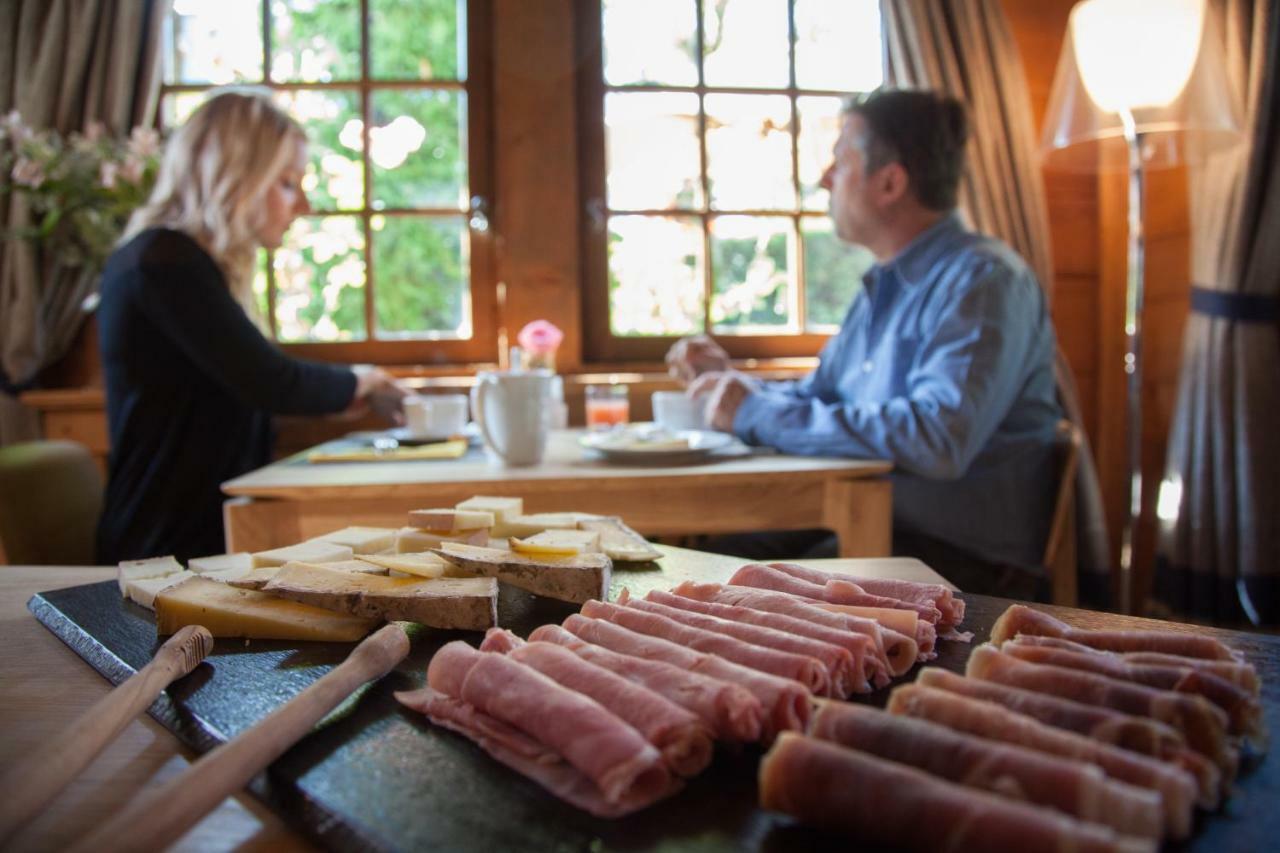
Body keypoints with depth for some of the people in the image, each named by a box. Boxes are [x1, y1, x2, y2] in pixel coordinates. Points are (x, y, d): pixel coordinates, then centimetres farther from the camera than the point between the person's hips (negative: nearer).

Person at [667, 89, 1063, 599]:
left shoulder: (983, 282, -16)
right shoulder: (885, 286, 14)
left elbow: (939, 440, -31)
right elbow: (819, 398, 26)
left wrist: (759, 414, -24)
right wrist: (733, 382, 6)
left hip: (964, 555, -8)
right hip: (874, 522, 8)